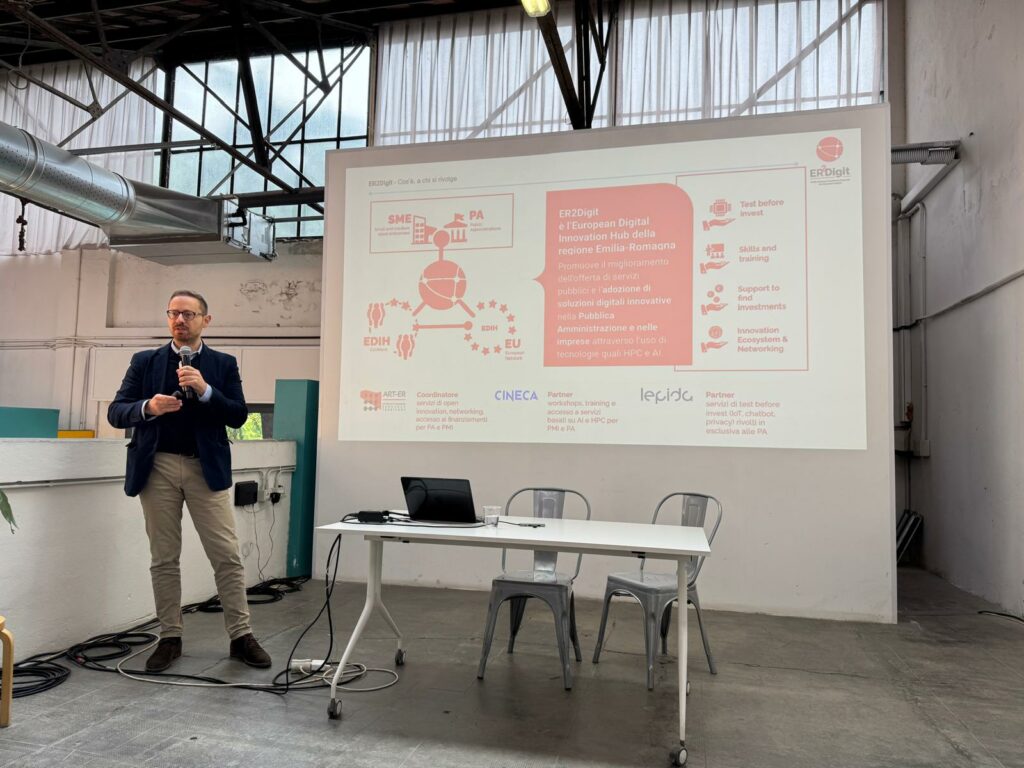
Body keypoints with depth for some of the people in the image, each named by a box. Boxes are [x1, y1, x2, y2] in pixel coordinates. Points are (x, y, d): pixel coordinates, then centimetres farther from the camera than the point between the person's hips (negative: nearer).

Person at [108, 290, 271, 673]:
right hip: (158, 467, 1)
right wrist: (147, 407, -15)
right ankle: (170, 637, 19)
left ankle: (241, 635, 9)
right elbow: (116, 412, 5)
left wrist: (205, 390, -16)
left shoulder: (223, 364, 7)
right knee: (163, 558, 7)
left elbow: (238, 416, -1)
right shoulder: (144, 361, 9)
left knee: (227, 555, -1)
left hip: (206, 468, -1)